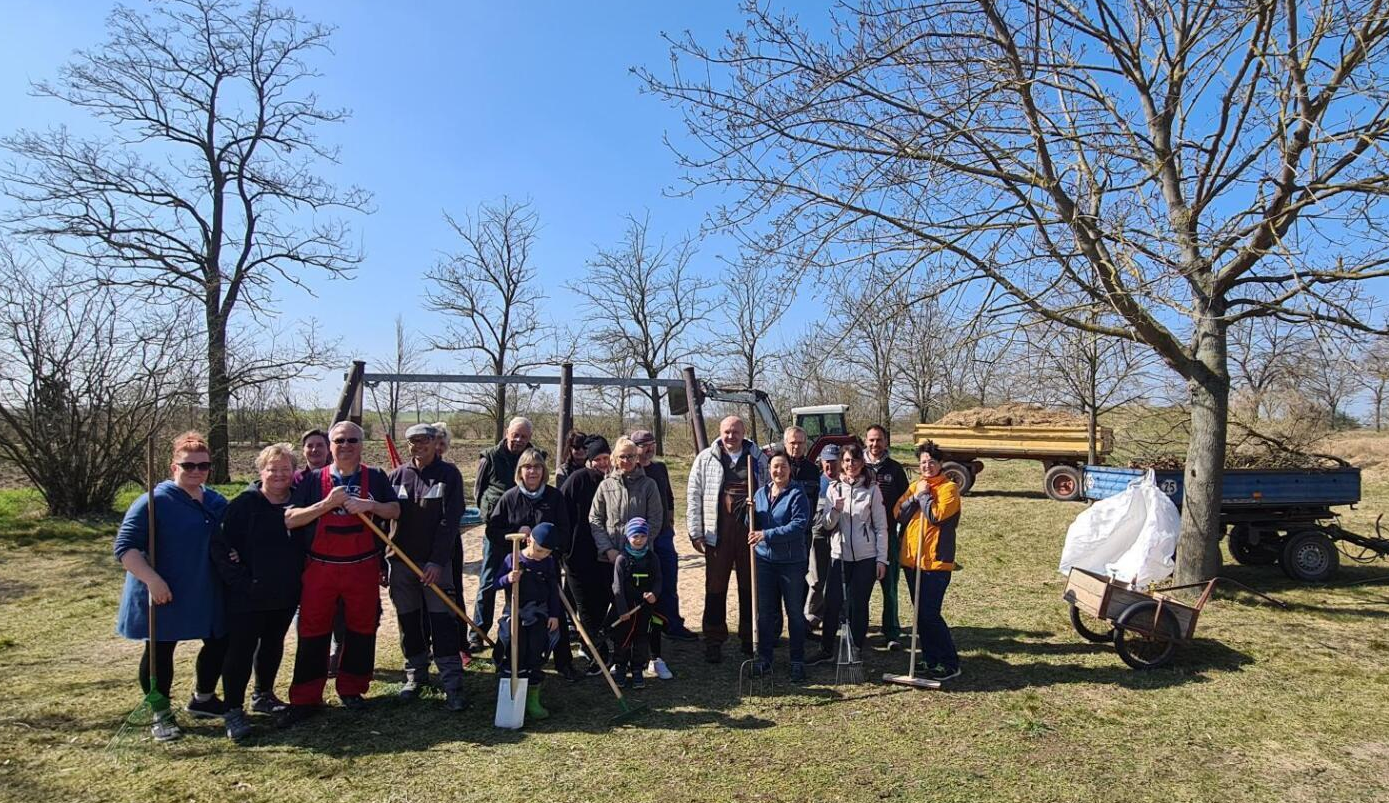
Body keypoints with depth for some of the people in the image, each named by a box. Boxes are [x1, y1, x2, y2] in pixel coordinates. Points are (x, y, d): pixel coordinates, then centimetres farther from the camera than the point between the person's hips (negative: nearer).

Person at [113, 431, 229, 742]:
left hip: (208, 595, 6)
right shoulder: (154, 501, -13)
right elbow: (125, 547, -16)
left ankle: (203, 699, 33)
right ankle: (161, 713, 24)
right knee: (159, 651, 6)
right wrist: (151, 579, -25)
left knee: (219, 643, 12)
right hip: (165, 595, -6)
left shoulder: (218, 503, 6)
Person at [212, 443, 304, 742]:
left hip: (285, 594, 5)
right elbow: (220, 546, -14)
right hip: (248, 596, -5)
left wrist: (298, 579, 3)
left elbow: (305, 543, 11)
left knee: (273, 645, 18)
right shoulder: (244, 504, -12)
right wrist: (240, 582, -17)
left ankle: (263, 695, 35)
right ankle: (234, 710, 13)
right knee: (241, 650, 1)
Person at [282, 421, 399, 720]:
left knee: (362, 629, 9)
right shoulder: (313, 479, 2)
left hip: (363, 568, 1)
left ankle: (351, 689, 25)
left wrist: (370, 505, -17)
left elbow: (395, 511, 2)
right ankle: (305, 698, 16)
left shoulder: (375, 477, 3)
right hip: (320, 568, 0)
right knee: (312, 631, 5)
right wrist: (327, 504, -17)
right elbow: (290, 519, -5)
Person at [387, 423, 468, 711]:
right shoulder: (397, 475, 6)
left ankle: (452, 685, -2)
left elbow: (450, 521, -9)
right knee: (408, 622, 13)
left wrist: (437, 561, -16)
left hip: (436, 562, -3)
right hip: (401, 561, 4)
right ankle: (415, 675, 29)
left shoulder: (449, 474, -3)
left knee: (443, 622, -6)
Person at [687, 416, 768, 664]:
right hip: (717, 532, -1)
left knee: (749, 587, 11)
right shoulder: (706, 459, 2)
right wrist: (696, 532, -3)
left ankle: (749, 639, 26)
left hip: (749, 531, 1)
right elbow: (694, 496, 2)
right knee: (715, 588, 5)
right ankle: (714, 641, 17)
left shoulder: (757, 457, 6)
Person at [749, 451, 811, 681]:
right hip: (764, 559, 5)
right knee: (765, 611, 10)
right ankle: (764, 658, 23)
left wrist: (767, 535, -24)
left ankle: (798, 662, 18)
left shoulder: (797, 494, -9)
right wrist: (751, 513, -8)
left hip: (792, 561, -4)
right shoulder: (760, 493, 9)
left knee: (795, 612, 6)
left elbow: (799, 525, -20)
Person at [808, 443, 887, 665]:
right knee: (832, 603, 2)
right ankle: (826, 650, 16)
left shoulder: (872, 489, -2)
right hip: (839, 555, 2)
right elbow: (827, 525, 2)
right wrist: (835, 510, -18)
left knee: (858, 605, 7)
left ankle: (856, 652, 21)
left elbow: (881, 527, 0)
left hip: (865, 557, -2)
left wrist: (882, 558, -4)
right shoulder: (833, 489, 4)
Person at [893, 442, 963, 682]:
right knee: (920, 614, 12)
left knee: (930, 614, -8)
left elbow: (937, 516, -20)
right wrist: (915, 496, -7)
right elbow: (898, 513, 4)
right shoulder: (914, 486, 14)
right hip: (911, 559, 7)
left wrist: (924, 494, -10)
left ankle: (950, 664, 3)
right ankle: (930, 660, 23)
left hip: (936, 561, -7)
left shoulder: (948, 488, -6)